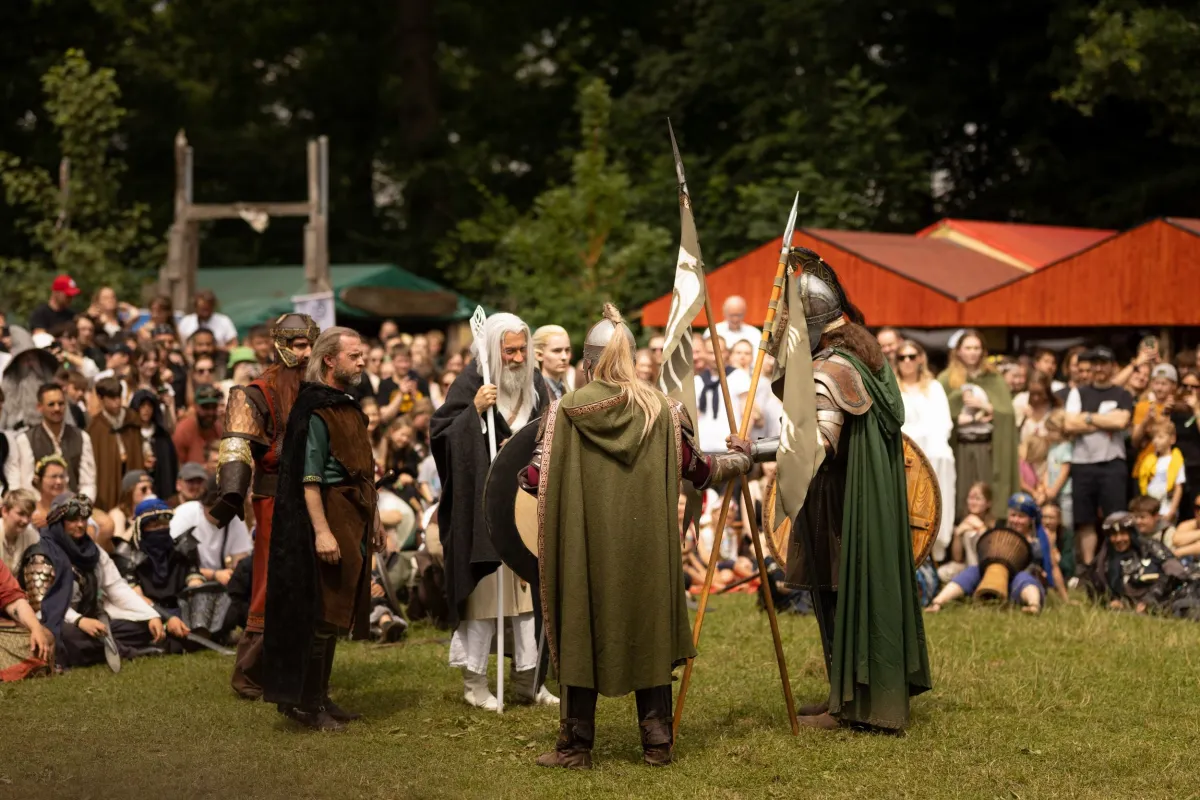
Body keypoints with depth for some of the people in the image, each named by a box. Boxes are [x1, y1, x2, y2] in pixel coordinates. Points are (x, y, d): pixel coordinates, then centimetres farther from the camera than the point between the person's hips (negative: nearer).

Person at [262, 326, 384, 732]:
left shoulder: (349, 407, 15)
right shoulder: (314, 410, -14)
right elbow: (309, 478, -19)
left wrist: (373, 518, 20)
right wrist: (321, 531, -25)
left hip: (354, 519, 9)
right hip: (329, 516, -9)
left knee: (335, 614, 13)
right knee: (322, 612, -6)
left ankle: (318, 696, 20)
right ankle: (305, 702, 1)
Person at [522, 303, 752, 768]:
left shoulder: (566, 411, -4)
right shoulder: (661, 410, 1)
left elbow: (535, 480, -4)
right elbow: (698, 469, 9)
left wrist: (519, 472, 19)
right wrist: (739, 462, 28)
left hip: (584, 545, -1)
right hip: (646, 549, 2)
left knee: (581, 636, 7)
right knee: (649, 635, 11)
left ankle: (576, 746, 12)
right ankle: (657, 743, 15)